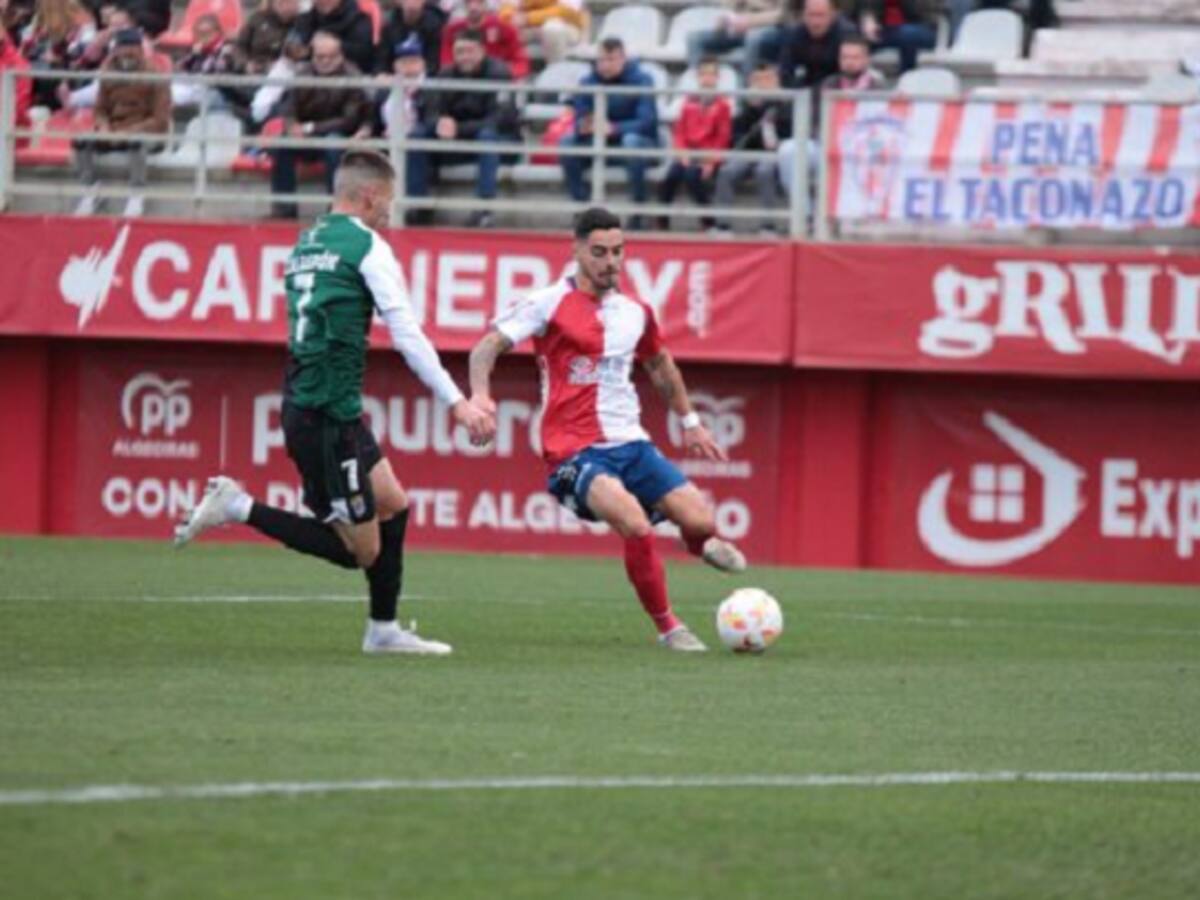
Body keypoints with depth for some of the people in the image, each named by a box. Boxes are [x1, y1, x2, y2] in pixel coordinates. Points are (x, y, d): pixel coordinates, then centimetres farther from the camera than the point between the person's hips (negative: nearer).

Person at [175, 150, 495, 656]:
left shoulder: (306, 245, 17)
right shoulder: (367, 247, -8)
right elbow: (407, 335, -13)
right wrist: (456, 403, -12)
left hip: (302, 406, 9)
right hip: (329, 417, -9)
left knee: (393, 504, 18)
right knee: (361, 550, -3)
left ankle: (384, 630, 22)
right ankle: (238, 509, -8)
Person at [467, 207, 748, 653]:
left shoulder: (635, 312, 11)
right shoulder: (550, 304, -6)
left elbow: (660, 364, 30)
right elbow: (488, 346, -10)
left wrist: (689, 422, 32)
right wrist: (480, 394, -28)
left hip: (630, 444, 5)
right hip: (575, 450, -5)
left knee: (701, 522, -11)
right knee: (636, 524, -30)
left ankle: (700, 543, 28)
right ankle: (668, 628, -13)